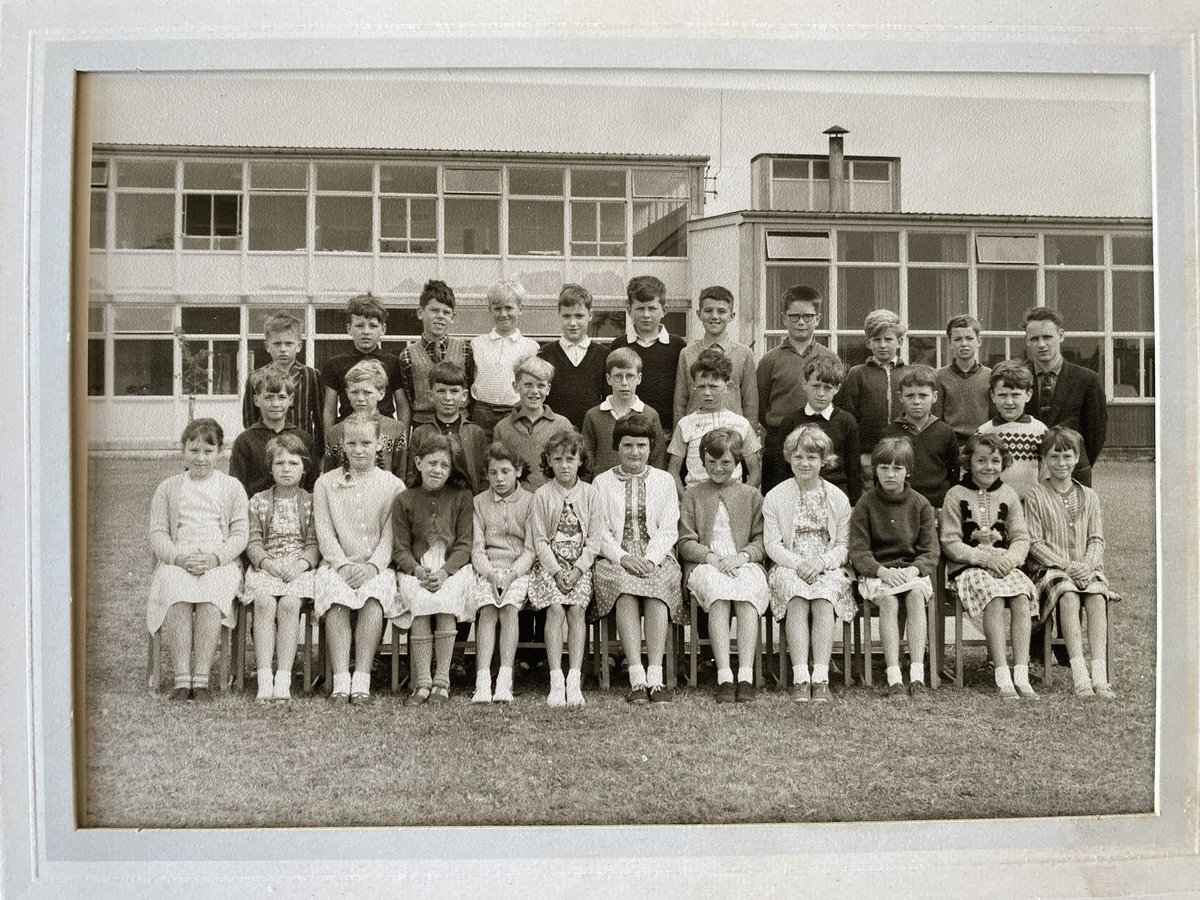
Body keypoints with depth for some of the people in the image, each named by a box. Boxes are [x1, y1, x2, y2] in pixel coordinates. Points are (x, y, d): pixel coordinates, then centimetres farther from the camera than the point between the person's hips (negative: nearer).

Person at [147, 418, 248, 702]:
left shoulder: (232, 487, 15)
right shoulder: (168, 488, 18)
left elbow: (240, 534, 6)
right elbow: (157, 534, 10)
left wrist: (215, 558, -13)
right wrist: (179, 558, -11)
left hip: (220, 563, -1)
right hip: (176, 562, 1)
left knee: (211, 587, -36)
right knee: (174, 589, -34)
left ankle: (201, 677, -38)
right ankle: (181, 678, -37)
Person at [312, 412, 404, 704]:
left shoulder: (393, 485, 11)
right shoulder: (325, 483, 14)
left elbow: (391, 535, 2)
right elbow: (324, 532, 5)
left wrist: (373, 565, -14)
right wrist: (343, 565, -11)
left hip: (377, 567, -1)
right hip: (337, 563, 1)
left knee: (375, 592, -34)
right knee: (334, 592, -32)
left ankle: (362, 678, -35)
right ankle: (340, 679, -35)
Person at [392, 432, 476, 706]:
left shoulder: (461, 497, 6)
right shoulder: (405, 500, 8)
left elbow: (465, 544, 0)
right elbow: (400, 549, 4)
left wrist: (444, 571, -17)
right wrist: (419, 571, -16)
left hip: (453, 568, 0)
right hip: (415, 568, 1)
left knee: (445, 601, -30)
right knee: (419, 601, -30)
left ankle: (442, 680, -22)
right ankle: (422, 682, -25)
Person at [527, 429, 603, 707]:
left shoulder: (590, 494, 5)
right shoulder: (542, 495, 3)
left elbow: (594, 539, 1)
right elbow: (540, 540, -1)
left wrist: (577, 570, -11)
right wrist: (556, 571, -12)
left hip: (580, 564, 1)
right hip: (550, 564, -1)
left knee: (576, 610, -20)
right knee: (555, 609, -21)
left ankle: (575, 679, -18)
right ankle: (556, 681, -20)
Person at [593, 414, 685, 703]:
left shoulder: (664, 480, 16)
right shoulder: (602, 482, 15)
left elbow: (669, 529, 7)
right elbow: (599, 532, 5)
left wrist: (650, 559, -12)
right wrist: (623, 557, -14)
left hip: (656, 556, 1)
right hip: (615, 557, 0)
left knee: (658, 584, -34)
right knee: (624, 584, -34)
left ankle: (655, 676, -38)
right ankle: (637, 678, -39)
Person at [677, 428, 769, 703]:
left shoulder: (751, 495, 20)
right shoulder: (692, 494, 18)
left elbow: (762, 540, 11)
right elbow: (685, 542, 9)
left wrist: (743, 556, -10)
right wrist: (711, 557, -10)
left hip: (744, 564, 1)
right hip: (704, 565, -1)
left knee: (748, 595, -35)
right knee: (718, 592, -37)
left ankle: (746, 675, -42)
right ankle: (724, 676, -43)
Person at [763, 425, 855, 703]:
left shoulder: (838, 498, 12)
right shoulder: (775, 497, 9)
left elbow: (844, 545, 8)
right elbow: (772, 544, 3)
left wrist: (821, 562, -12)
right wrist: (798, 564, -15)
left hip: (828, 569, 1)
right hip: (788, 567, -1)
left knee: (824, 599, -33)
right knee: (796, 598, -34)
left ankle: (820, 678, -39)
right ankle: (800, 678, -41)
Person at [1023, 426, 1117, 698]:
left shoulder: (1089, 497, 17)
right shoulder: (1036, 496, 5)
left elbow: (1096, 540, 11)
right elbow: (1035, 543, -2)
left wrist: (1087, 565, -10)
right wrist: (1066, 565, -14)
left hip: (1086, 569, 3)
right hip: (1049, 569, -3)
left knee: (1097, 597, -30)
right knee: (1069, 596, -34)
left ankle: (1100, 673, -36)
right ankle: (1079, 672, -40)